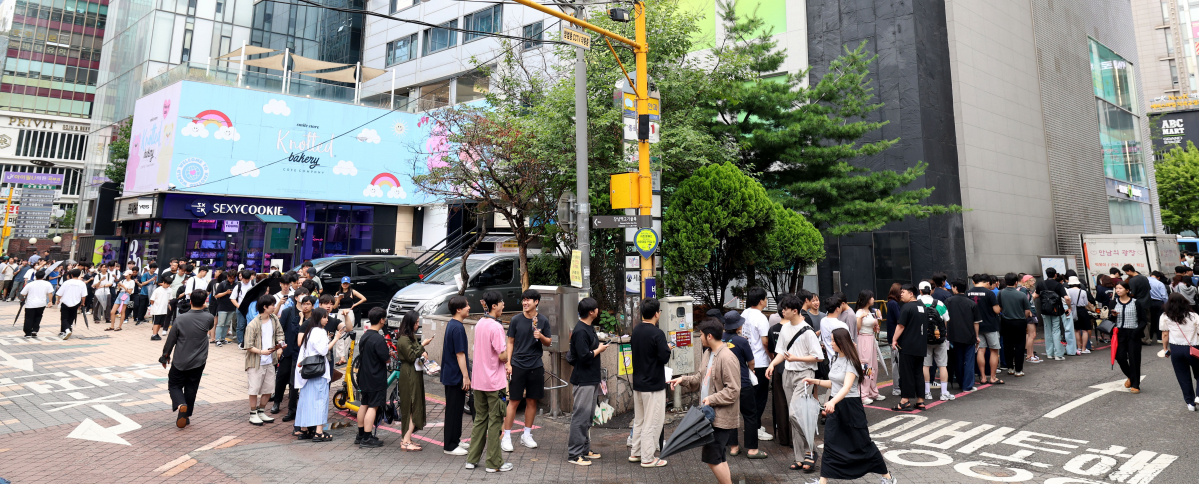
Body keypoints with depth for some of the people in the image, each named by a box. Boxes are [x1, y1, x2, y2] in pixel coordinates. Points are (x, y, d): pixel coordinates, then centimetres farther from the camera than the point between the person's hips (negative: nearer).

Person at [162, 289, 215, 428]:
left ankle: (181, 404, -12)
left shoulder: (181, 319, -13)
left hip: (180, 361, -1)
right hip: (198, 362, 1)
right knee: (191, 389, 14)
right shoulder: (208, 319, -11)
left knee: (174, 385, 15)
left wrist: (166, 355, 12)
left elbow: (171, 340, -4)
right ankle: (186, 416, 19)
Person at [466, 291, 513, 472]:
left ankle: (472, 459, 22)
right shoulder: (496, 327, -18)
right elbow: (503, 356, -19)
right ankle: (494, 463, 10)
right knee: (495, 420, 2)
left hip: (478, 380, 8)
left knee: (480, 419, 17)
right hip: (493, 381, -8)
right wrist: (507, 349, 0)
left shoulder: (479, 324, 8)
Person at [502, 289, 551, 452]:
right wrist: (508, 363, -4)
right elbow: (510, 342, 3)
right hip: (518, 365, -2)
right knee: (514, 401, -1)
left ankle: (527, 435, 23)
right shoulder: (516, 320, -2)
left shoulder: (543, 321, 2)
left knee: (532, 401, 9)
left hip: (536, 366, 2)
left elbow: (548, 343, 8)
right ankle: (506, 437, 9)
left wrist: (541, 336, -13)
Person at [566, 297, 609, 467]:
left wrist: (598, 348, 6)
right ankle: (574, 454, 2)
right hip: (584, 380, -11)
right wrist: (599, 350, -12)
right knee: (580, 417, -5)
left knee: (588, 416, 17)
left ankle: (584, 449, 27)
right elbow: (584, 356, -25)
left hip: (591, 379, 11)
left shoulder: (588, 328, 12)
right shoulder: (581, 331, -20)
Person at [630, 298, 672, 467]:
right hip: (653, 385, -8)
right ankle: (647, 458, 8)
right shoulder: (657, 333, -20)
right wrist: (668, 348, 0)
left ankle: (635, 453, 27)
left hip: (637, 383, 8)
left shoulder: (635, 331, 5)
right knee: (652, 422, 2)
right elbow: (664, 357, -21)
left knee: (639, 420, 19)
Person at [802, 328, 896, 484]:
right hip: (834, 405, 7)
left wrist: (833, 401, -47)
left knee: (862, 444, 6)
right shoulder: (835, 360, 8)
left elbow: (847, 387, -32)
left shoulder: (851, 362, -18)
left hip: (850, 406, -7)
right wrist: (816, 382, 8)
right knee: (830, 444, 3)